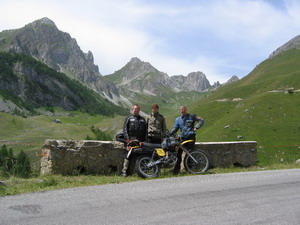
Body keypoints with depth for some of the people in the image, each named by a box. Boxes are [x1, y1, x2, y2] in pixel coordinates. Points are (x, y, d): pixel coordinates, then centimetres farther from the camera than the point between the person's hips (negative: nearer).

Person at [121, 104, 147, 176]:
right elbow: (125, 129, 4)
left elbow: (145, 130, 21)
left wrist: (145, 139, 10)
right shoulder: (128, 118, 13)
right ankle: (124, 170, -10)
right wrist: (127, 138, -8)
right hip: (131, 139, -4)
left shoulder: (142, 119, 24)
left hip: (141, 140, 4)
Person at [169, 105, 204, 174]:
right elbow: (175, 128, 13)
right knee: (179, 152, -3)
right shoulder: (178, 119, 17)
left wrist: (196, 127, -14)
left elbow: (201, 121, 0)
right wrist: (169, 134, -3)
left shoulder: (191, 116, 5)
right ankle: (177, 168, 4)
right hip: (183, 137, 4)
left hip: (191, 137, -4)